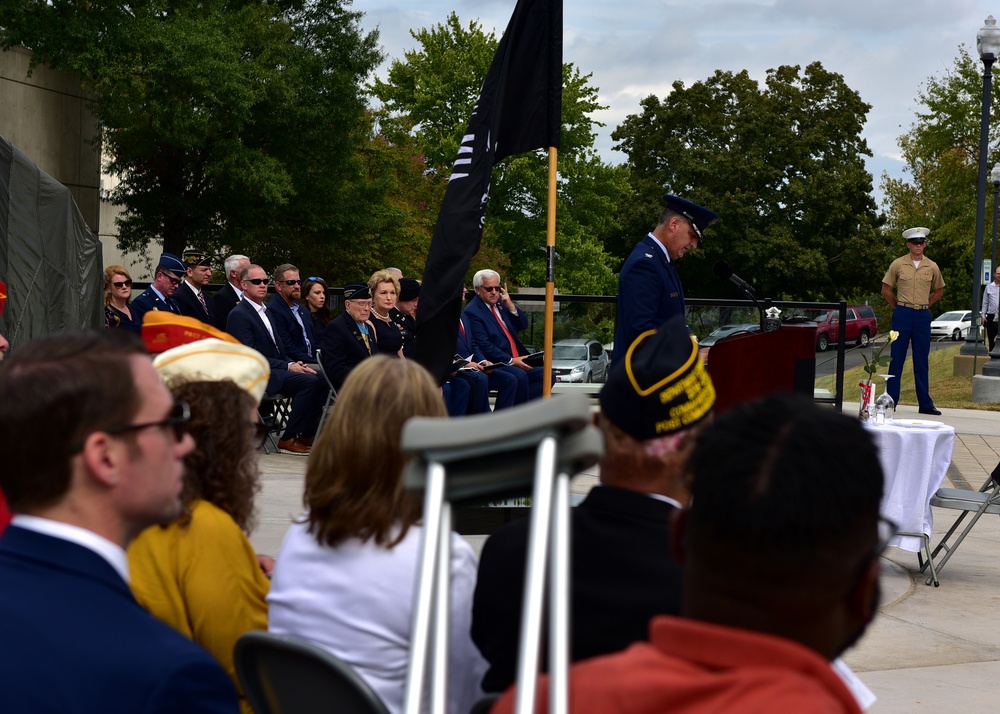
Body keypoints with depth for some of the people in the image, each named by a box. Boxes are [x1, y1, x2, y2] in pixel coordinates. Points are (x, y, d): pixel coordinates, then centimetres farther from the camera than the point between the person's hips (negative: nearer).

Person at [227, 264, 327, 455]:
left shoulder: (264, 311, 21)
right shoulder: (239, 315, -8)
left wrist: (294, 364, 2)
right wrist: (287, 366, -17)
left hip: (275, 370, 9)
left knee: (321, 380, -11)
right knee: (309, 381, -27)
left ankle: (307, 433, -3)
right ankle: (288, 439, -19)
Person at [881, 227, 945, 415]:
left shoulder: (932, 267, 5)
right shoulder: (898, 264, 0)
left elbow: (939, 290, 19)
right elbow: (886, 289, 7)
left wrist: (924, 305, 11)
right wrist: (899, 306, 6)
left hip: (923, 316, 2)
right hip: (902, 315, -2)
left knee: (921, 361, 6)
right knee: (897, 359, 1)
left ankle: (925, 404, 10)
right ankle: (891, 401, 6)